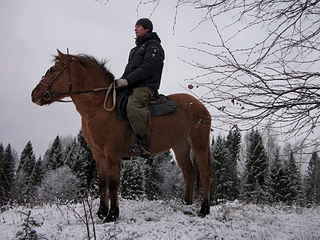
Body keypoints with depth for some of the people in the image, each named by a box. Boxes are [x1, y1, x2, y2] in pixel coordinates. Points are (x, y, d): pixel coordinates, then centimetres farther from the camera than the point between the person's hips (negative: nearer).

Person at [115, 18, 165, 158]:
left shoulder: (153, 46, 1)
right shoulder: (137, 48, 31)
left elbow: (147, 68, -14)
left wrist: (127, 80, -20)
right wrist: (120, 81, 7)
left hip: (145, 86, -10)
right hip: (133, 87, 10)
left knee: (133, 107, -36)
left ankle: (144, 145, -38)